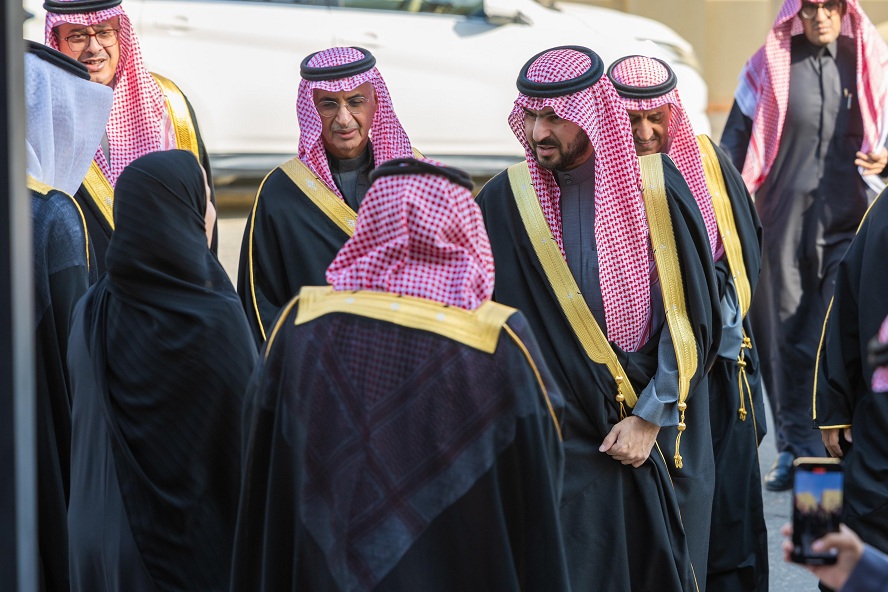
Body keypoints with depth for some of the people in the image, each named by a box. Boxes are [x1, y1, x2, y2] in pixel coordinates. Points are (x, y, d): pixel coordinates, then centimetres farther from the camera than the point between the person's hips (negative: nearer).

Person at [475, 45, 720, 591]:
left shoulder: (655, 186, -5)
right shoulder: (503, 202, -2)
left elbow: (694, 317, -3)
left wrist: (651, 418, -8)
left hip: (657, 444, 0)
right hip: (554, 444, 0)